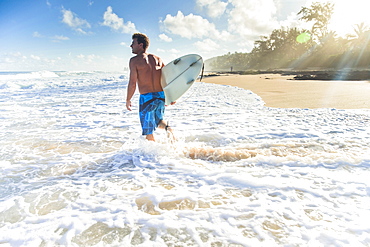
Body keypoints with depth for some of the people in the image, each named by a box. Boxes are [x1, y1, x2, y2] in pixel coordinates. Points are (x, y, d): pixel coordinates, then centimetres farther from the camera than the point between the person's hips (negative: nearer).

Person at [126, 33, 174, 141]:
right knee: (158, 121, 28)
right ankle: (167, 126, -1)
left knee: (148, 132, 9)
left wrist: (128, 100, 2)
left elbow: (132, 83, -11)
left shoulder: (134, 60, -6)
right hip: (161, 96, 6)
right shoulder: (157, 58, 10)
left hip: (146, 98, -5)